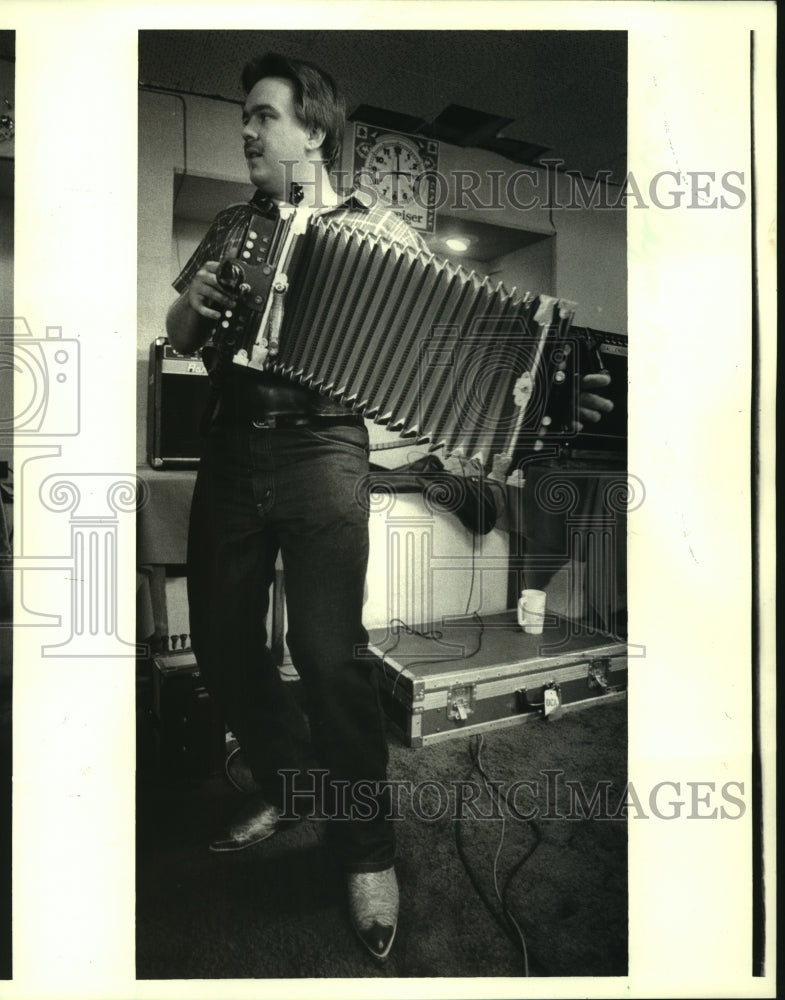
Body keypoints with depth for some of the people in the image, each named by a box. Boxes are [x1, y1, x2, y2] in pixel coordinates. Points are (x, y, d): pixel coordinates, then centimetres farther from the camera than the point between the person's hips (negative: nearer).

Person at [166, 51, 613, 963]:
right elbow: (179, 340, 21)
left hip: (319, 451, -5)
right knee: (220, 641, 7)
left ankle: (366, 846, 8)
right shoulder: (231, 226, 17)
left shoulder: (377, 229, 3)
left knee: (327, 650, -13)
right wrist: (194, 302, -2)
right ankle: (286, 781, 33)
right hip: (231, 450, 6)